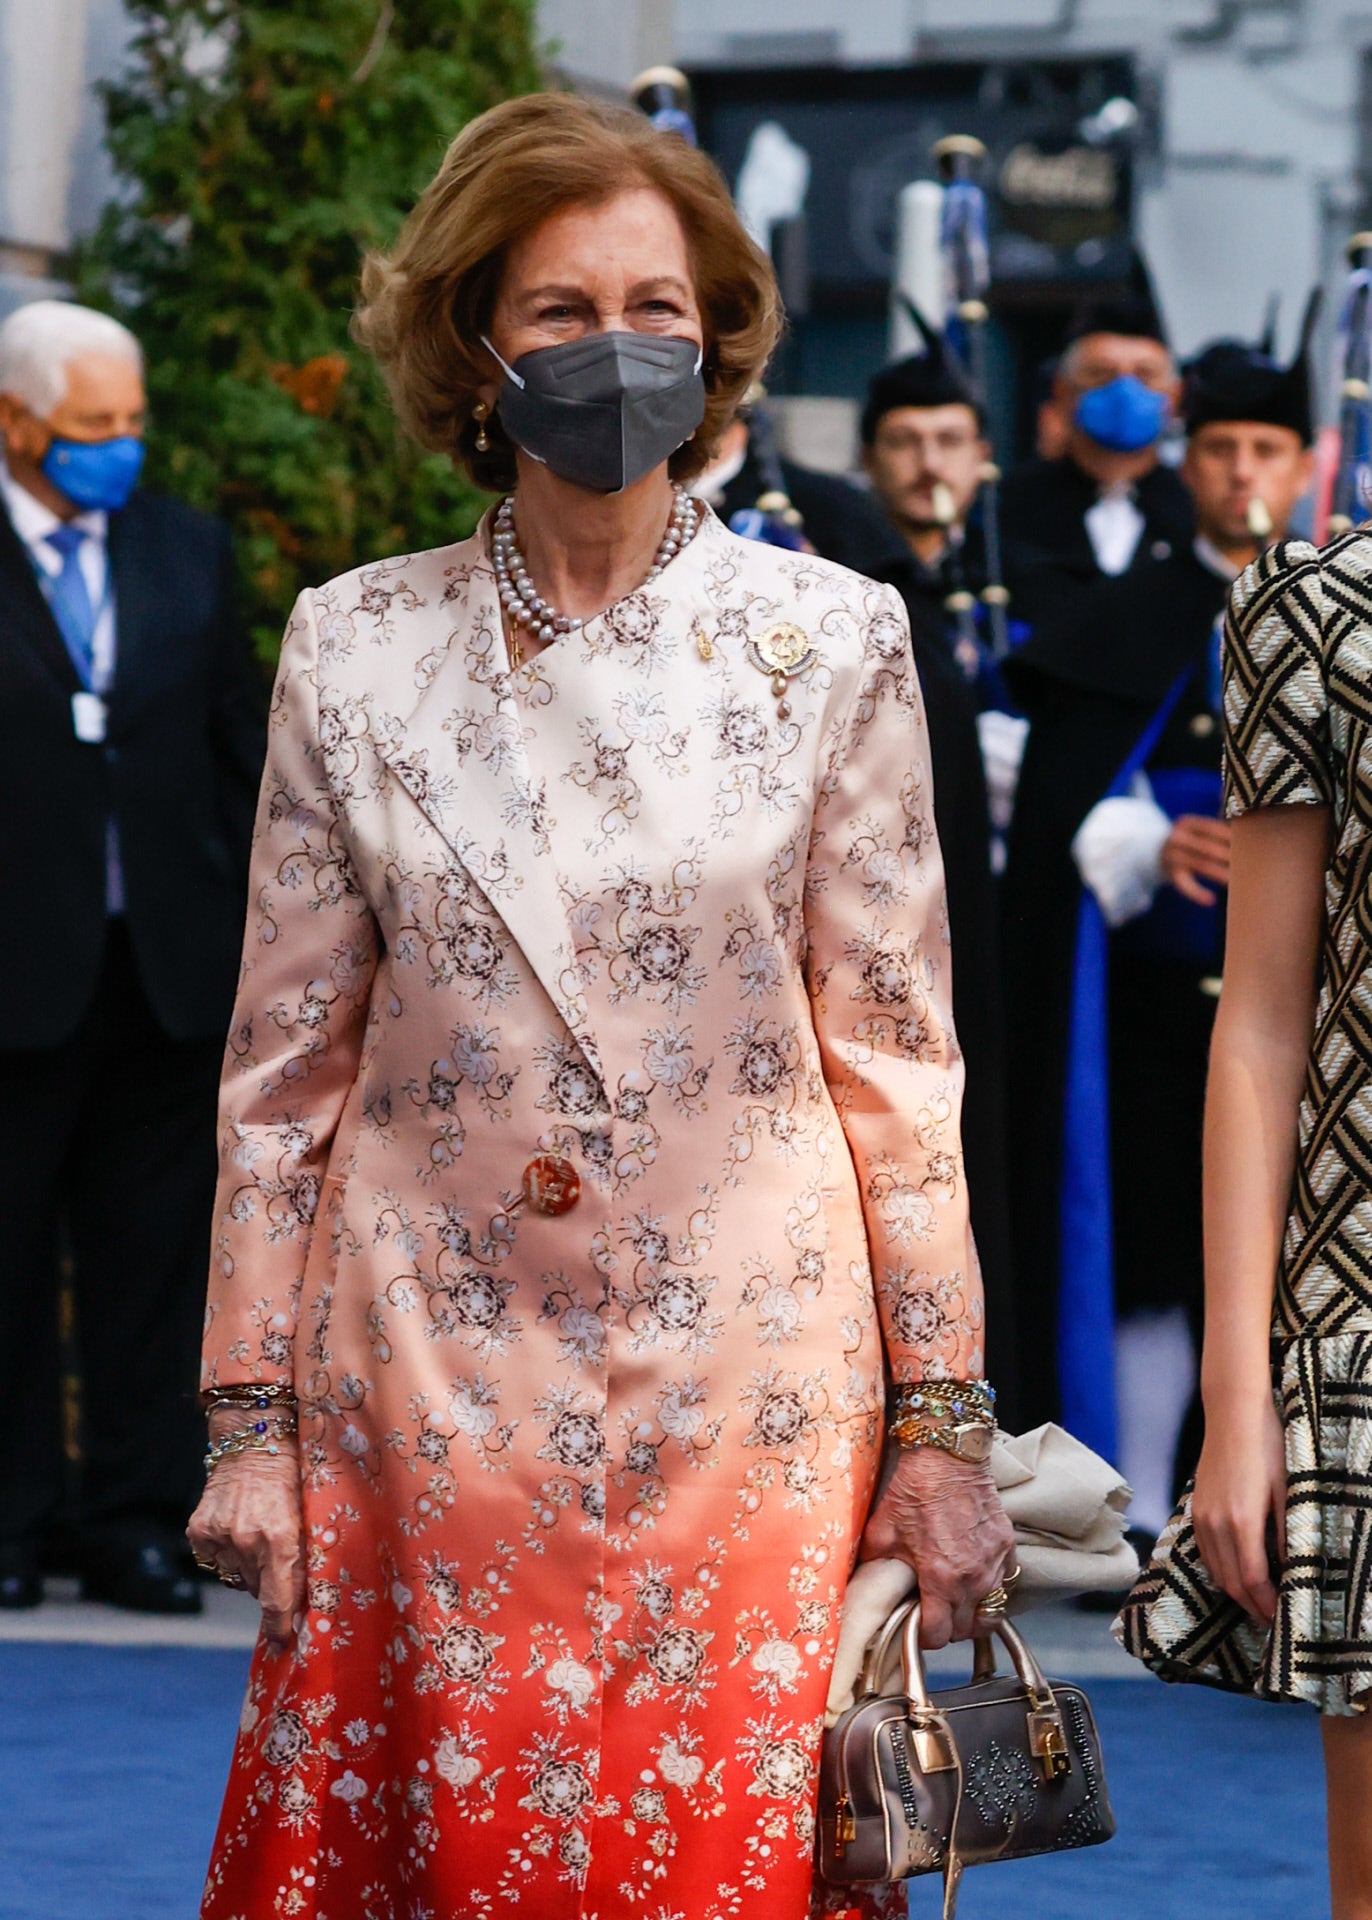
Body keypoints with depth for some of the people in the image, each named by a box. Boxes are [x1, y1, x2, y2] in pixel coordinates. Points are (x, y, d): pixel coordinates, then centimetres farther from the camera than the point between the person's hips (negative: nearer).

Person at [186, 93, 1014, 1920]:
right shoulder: (354, 650, 4)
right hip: (430, 1386, 1)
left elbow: (896, 1059, 2)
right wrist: (250, 1415, 4)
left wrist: (944, 1424, -1)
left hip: (743, 1389, -1)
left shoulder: (829, 640, 2)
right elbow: (283, 1066, 7)